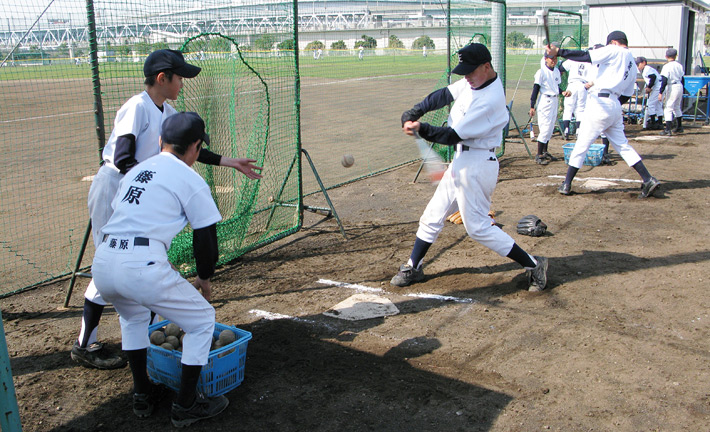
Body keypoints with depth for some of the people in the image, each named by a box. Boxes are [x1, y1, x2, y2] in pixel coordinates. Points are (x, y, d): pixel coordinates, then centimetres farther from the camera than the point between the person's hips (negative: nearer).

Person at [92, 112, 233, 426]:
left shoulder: (135, 171, 24)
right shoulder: (191, 180, 3)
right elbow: (206, 239, 2)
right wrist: (204, 279, 20)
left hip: (102, 264, 8)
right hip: (142, 268, -7)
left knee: (133, 317, 36)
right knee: (202, 321, 14)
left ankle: (143, 395, 40)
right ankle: (186, 406, 18)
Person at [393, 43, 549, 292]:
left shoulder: (489, 100, -25)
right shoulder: (473, 82, 4)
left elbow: (453, 136, -24)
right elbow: (443, 95, 11)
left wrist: (421, 128, -13)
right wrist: (414, 113, -4)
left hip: (477, 165, -10)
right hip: (461, 161, 10)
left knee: (478, 227, -5)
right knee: (433, 215, 15)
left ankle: (533, 265, 7)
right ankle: (413, 267, 29)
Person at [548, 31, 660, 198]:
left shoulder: (614, 51, -1)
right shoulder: (633, 65, 21)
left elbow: (586, 56, -13)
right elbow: (626, 96, 19)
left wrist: (558, 51, -16)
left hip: (600, 101, -8)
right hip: (616, 106, 8)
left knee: (582, 144, -2)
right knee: (622, 145, 13)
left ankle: (566, 184, 1)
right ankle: (648, 180, 8)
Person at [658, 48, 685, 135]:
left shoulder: (666, 66, -12)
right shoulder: (679, 65, 8)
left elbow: (664, 81, -18)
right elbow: (682, 78, 14)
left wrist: (661, 92, -16)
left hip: (672, 87, -7)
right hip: (680, 86, 7)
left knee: (668, 108, -5)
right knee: (677, 107, 21)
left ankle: (668, 130, -12)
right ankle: (679, 127, 30)